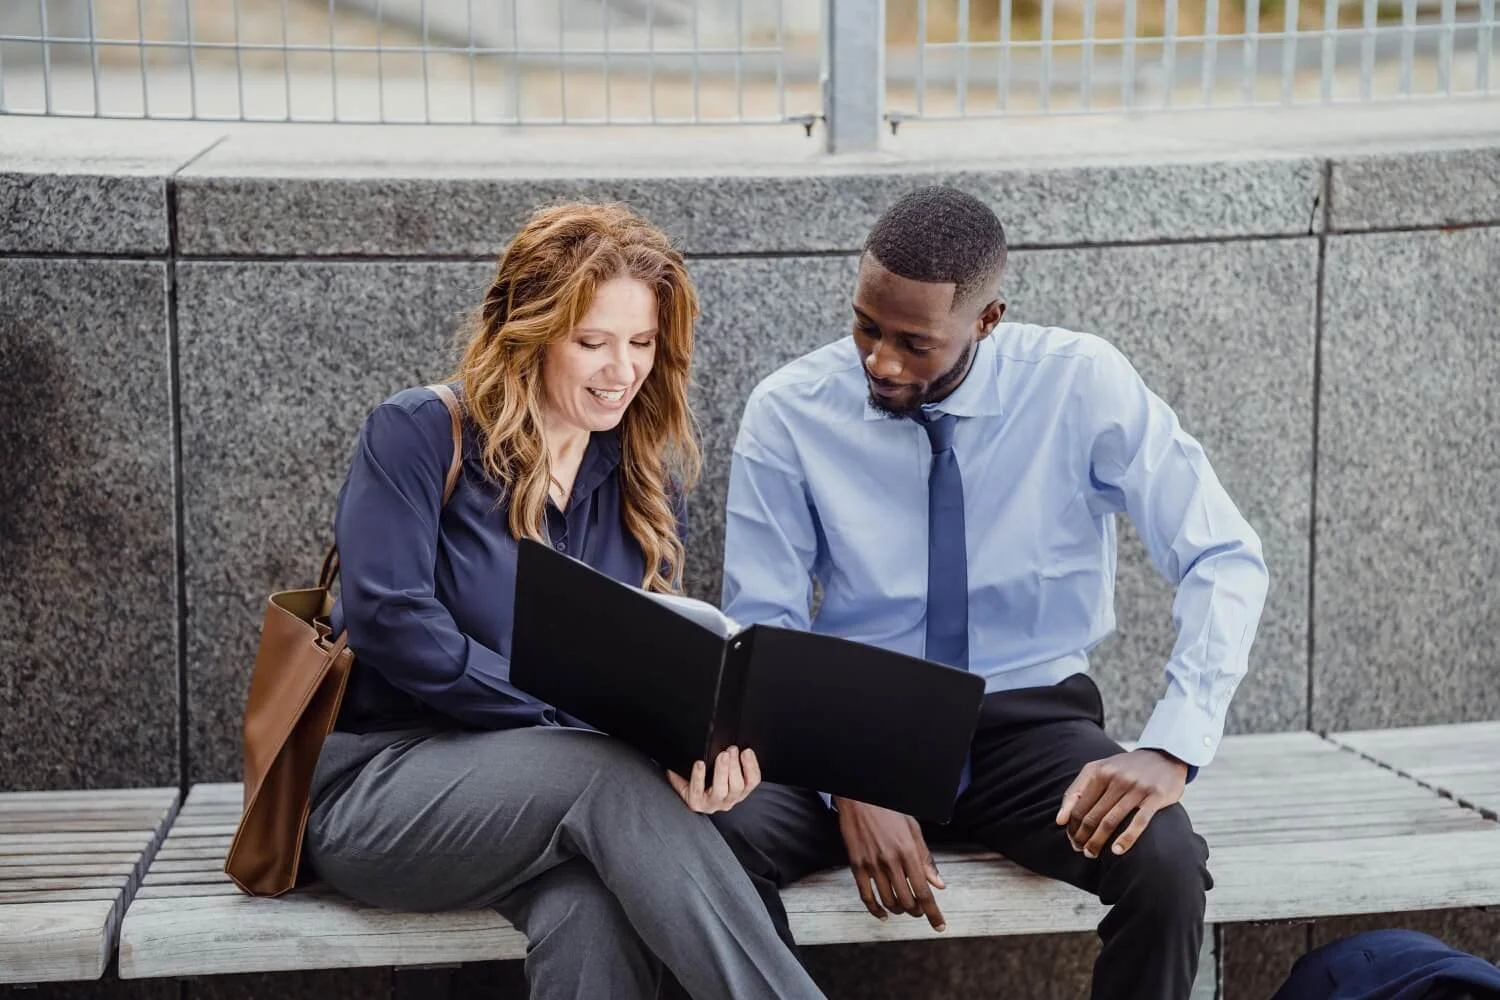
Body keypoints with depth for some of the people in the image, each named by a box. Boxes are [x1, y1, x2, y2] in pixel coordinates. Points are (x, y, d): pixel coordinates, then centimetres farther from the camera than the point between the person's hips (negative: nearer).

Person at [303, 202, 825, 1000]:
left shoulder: (646, 474, 11)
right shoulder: (418, 433, -6)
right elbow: (391, 620, -17)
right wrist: (577, 725, -22)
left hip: (555, 788, 4)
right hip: (380, 782, -4)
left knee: (593, 912, -36)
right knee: (611, 775, -35)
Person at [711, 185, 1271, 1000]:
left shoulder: (1081, 385, -9)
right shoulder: (788, 413, -7)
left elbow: (1226, 559, -10)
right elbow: (762, 632, -6)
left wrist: (1171, 749, -24)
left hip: (1031, 725, 0)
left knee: (1164, 862, -31)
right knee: (723, 837, -31)